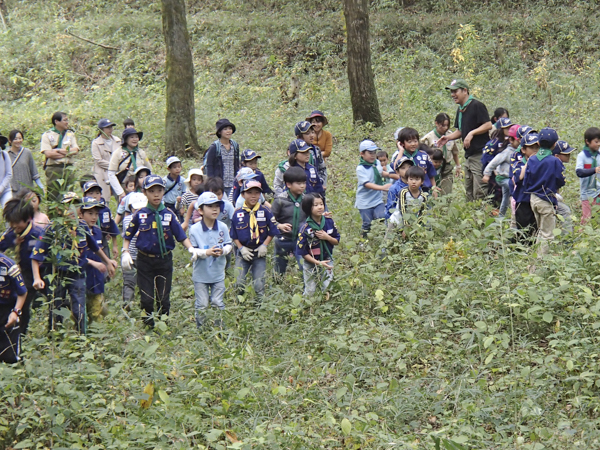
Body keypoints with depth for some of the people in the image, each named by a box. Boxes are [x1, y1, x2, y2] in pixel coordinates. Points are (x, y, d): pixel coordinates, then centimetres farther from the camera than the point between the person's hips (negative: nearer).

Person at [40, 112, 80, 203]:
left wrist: (58, 150, -7)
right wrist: (67, 152, -5)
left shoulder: (70, 134, 14)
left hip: (68, 168, 3)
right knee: (52, 196, -3)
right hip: (53, 169, -3)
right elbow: (47, 153, -11)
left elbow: (75, 150, 0)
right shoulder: (47, 135, 3)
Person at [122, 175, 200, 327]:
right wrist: (125, 252, -7)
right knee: (147, 298, 1)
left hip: (164, 260, 0)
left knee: (163, 298, 7)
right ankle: (148, 327, 13)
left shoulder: (168, 214, -1)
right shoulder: (140, 215, -2)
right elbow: (128, 235, 5)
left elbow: (181, 235, -3)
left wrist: (191, 248, -18)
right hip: (145, 261, 0)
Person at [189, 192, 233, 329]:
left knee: (218, 303, 9)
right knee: (201, 305, 5)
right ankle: (200, 329, 18)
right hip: (200, 275, -2)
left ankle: (220, 327, 22)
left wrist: (223, 251, -18)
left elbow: (229, 244, 5)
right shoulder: (195, 229, -11)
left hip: (218, 274, 2)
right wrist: (206, 252, -25)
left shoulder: (223, 227, -3)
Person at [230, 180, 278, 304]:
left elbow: (272, 232, 3)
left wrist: (265, 245, -8)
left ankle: (260, 306, 15)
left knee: (259, 284, 1)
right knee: (239, 282, -6)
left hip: (259, 252, -1)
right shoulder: (237, 213, -2)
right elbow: (234, 235, 4)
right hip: (243, 252, 1)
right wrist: (241, 248, -7)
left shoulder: (265, 212, -4)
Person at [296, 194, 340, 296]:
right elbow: (302, 252, -15)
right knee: (310, 292, 10)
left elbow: (337, 241, 4)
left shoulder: (329, 222, -6)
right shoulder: (306, 228, -17)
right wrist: (318, 263, -20)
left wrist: (327, 237, -17)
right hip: (310, 264, -2)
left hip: (327, 261, 2)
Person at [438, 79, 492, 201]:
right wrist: (448, 137, 7)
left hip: (480, 153, -9)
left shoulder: (477, 105, -10)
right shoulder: (460, 110, 17)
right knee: (469, 190, 12)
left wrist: (472, 133, -20)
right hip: (468, 155, 10)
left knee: (479, 191, -12)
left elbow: (488, 125, -14)